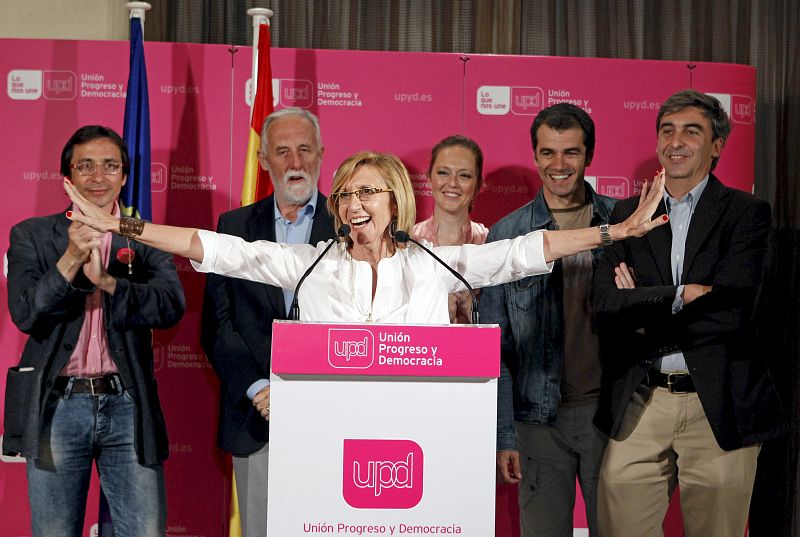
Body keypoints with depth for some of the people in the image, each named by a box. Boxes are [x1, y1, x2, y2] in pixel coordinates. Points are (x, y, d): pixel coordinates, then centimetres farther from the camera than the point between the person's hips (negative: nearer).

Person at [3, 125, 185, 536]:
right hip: (57, 407, 0)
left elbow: (171, 306, -8)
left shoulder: (146, 239, 8)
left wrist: (107, 281, -20)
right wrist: (70, 261, -18)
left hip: (127, 407, 0)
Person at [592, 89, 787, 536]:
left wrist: (643, 309, -7)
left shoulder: (747, 213, 0)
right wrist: (681, 295, -15)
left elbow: (731, 312, -14)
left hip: (719, 404, -2)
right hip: (638, 406, 2)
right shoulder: (628, 213, 9)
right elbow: (607, 305, -5)